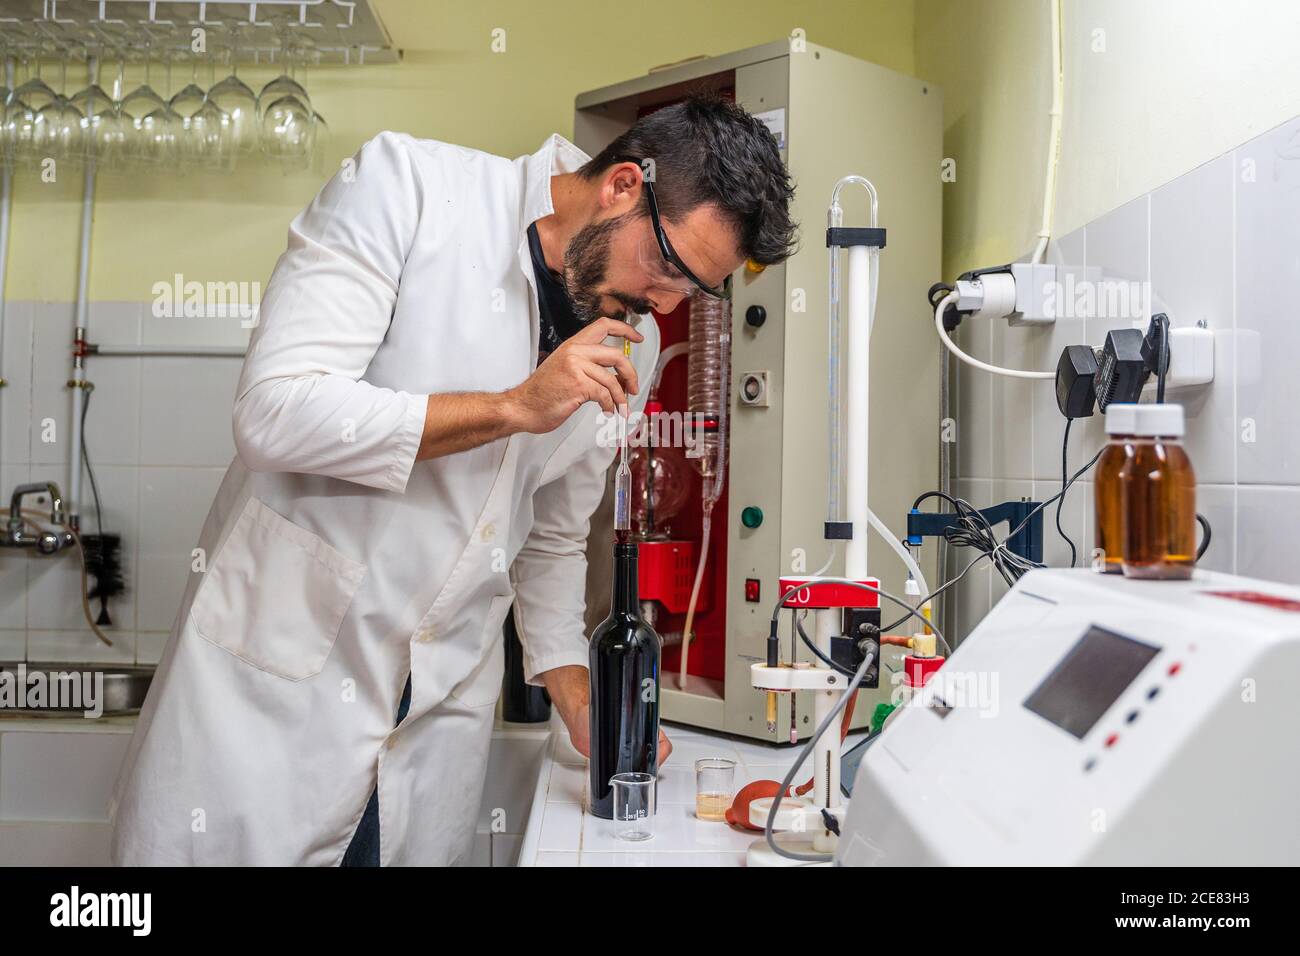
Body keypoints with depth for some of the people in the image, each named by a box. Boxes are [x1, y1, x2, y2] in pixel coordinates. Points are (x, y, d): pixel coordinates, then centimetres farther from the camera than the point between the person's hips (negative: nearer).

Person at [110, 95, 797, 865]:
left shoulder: (632, 347, 4)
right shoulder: (407, 184, -12)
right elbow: (276, 414, -20)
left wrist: (581, 706, 5)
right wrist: (514, 408, -20)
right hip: (276, 677, -4)